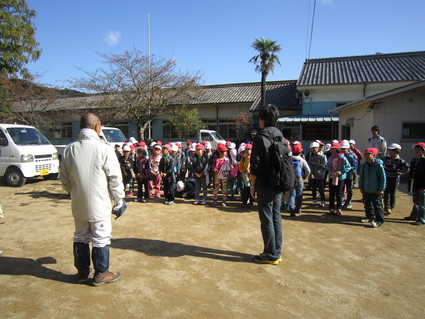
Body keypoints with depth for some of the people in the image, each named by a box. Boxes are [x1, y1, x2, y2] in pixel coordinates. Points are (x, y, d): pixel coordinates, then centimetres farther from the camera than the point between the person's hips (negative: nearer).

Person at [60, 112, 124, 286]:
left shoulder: (69, 150, 0)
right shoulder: (104, 149, -16)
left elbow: (64, 179, 8)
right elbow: (115, 178, -13)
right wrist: (119, 200, -1)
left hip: (78, 204, 5)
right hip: (99, 204, -5)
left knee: (80, 237, 19)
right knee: (101, 238, 8)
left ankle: (82, 271, 33)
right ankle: (101, 274, 22)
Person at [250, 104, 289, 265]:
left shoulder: (260, 137, -12)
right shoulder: (281, 137, 10)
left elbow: (256, 165, -14)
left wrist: (252, 185, -6)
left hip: (265, 185, -7)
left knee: (267, 219, 1)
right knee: (276, 217, 13)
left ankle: (271, 255, 10)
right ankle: (277, 252, 23)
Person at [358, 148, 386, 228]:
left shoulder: (379, 165, -15)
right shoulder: (364, 165, 1)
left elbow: (383, 178, -11)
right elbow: (361, 177, 8)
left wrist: (381, 189, -11)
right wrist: (361, 187, 6)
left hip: (376, 191, -6)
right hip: (366, 190, 6)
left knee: (377, 205, 1)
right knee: (367, 204, 16)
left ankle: (379, 220, 12)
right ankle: (370, 217, 32)